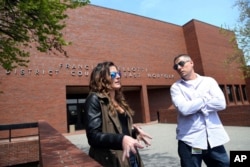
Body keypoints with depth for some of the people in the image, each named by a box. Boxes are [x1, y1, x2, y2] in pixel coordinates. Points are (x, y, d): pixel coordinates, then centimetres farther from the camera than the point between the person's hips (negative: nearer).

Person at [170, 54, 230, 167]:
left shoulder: (209, 81, 7)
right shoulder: (176, 87, 1)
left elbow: (221, 103, -7)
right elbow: (184, 109, -16)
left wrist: (193, 106, -9)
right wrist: (206, 98, -5)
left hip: (214, 139, 3)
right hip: (189, 141, -2)